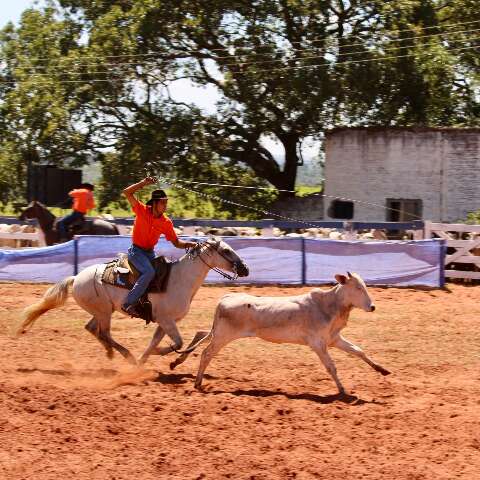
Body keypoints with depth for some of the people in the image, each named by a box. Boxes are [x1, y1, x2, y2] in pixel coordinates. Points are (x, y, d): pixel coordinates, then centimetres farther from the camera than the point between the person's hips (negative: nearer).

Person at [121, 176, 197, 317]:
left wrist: (190, 244, -14)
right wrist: (144, 183, -26)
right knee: (149, 272, -28)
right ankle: (128, 303, -27)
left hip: (150, 253, 6)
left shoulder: (166, 222, -1)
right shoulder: (142, 211, -11)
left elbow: (176, 242, 4)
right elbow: (127, 192, -19)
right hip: (136, 251, -6)